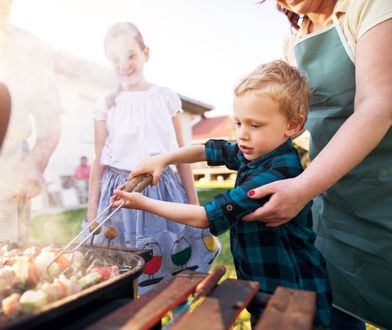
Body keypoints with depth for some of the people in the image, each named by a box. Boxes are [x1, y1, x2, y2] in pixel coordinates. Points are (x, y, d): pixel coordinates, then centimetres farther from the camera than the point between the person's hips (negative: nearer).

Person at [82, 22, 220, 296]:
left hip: (163, 189, 0)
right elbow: (99, 161, 7)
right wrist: (92, 212, 6)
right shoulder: (107, 105, 3)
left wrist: (194, 202, 5)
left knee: (169, 262, 6)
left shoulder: (166, 98, 2)